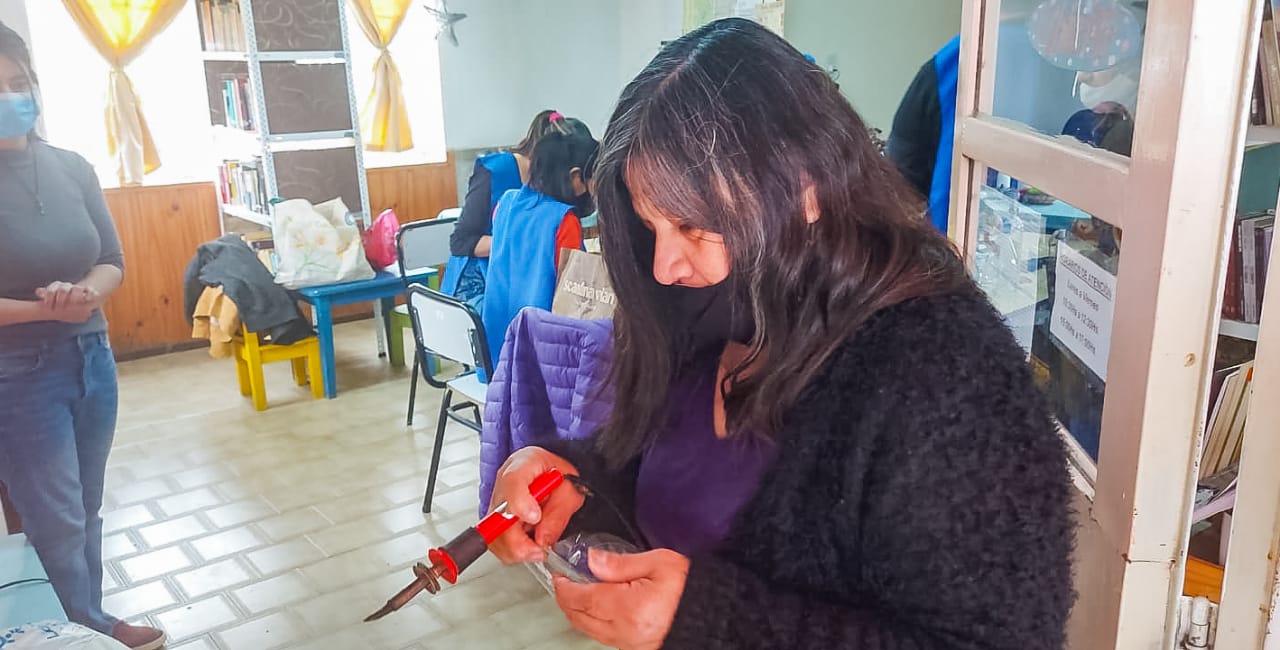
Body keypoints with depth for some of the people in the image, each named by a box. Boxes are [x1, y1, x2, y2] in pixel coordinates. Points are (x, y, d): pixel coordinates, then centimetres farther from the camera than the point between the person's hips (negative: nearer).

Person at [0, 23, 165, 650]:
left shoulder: (72, 168, 0)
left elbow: (114, 263, 4)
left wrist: (84, 292, -17)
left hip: (92, 357, 5)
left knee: (85, 512, 16)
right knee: (58, 525, 6)